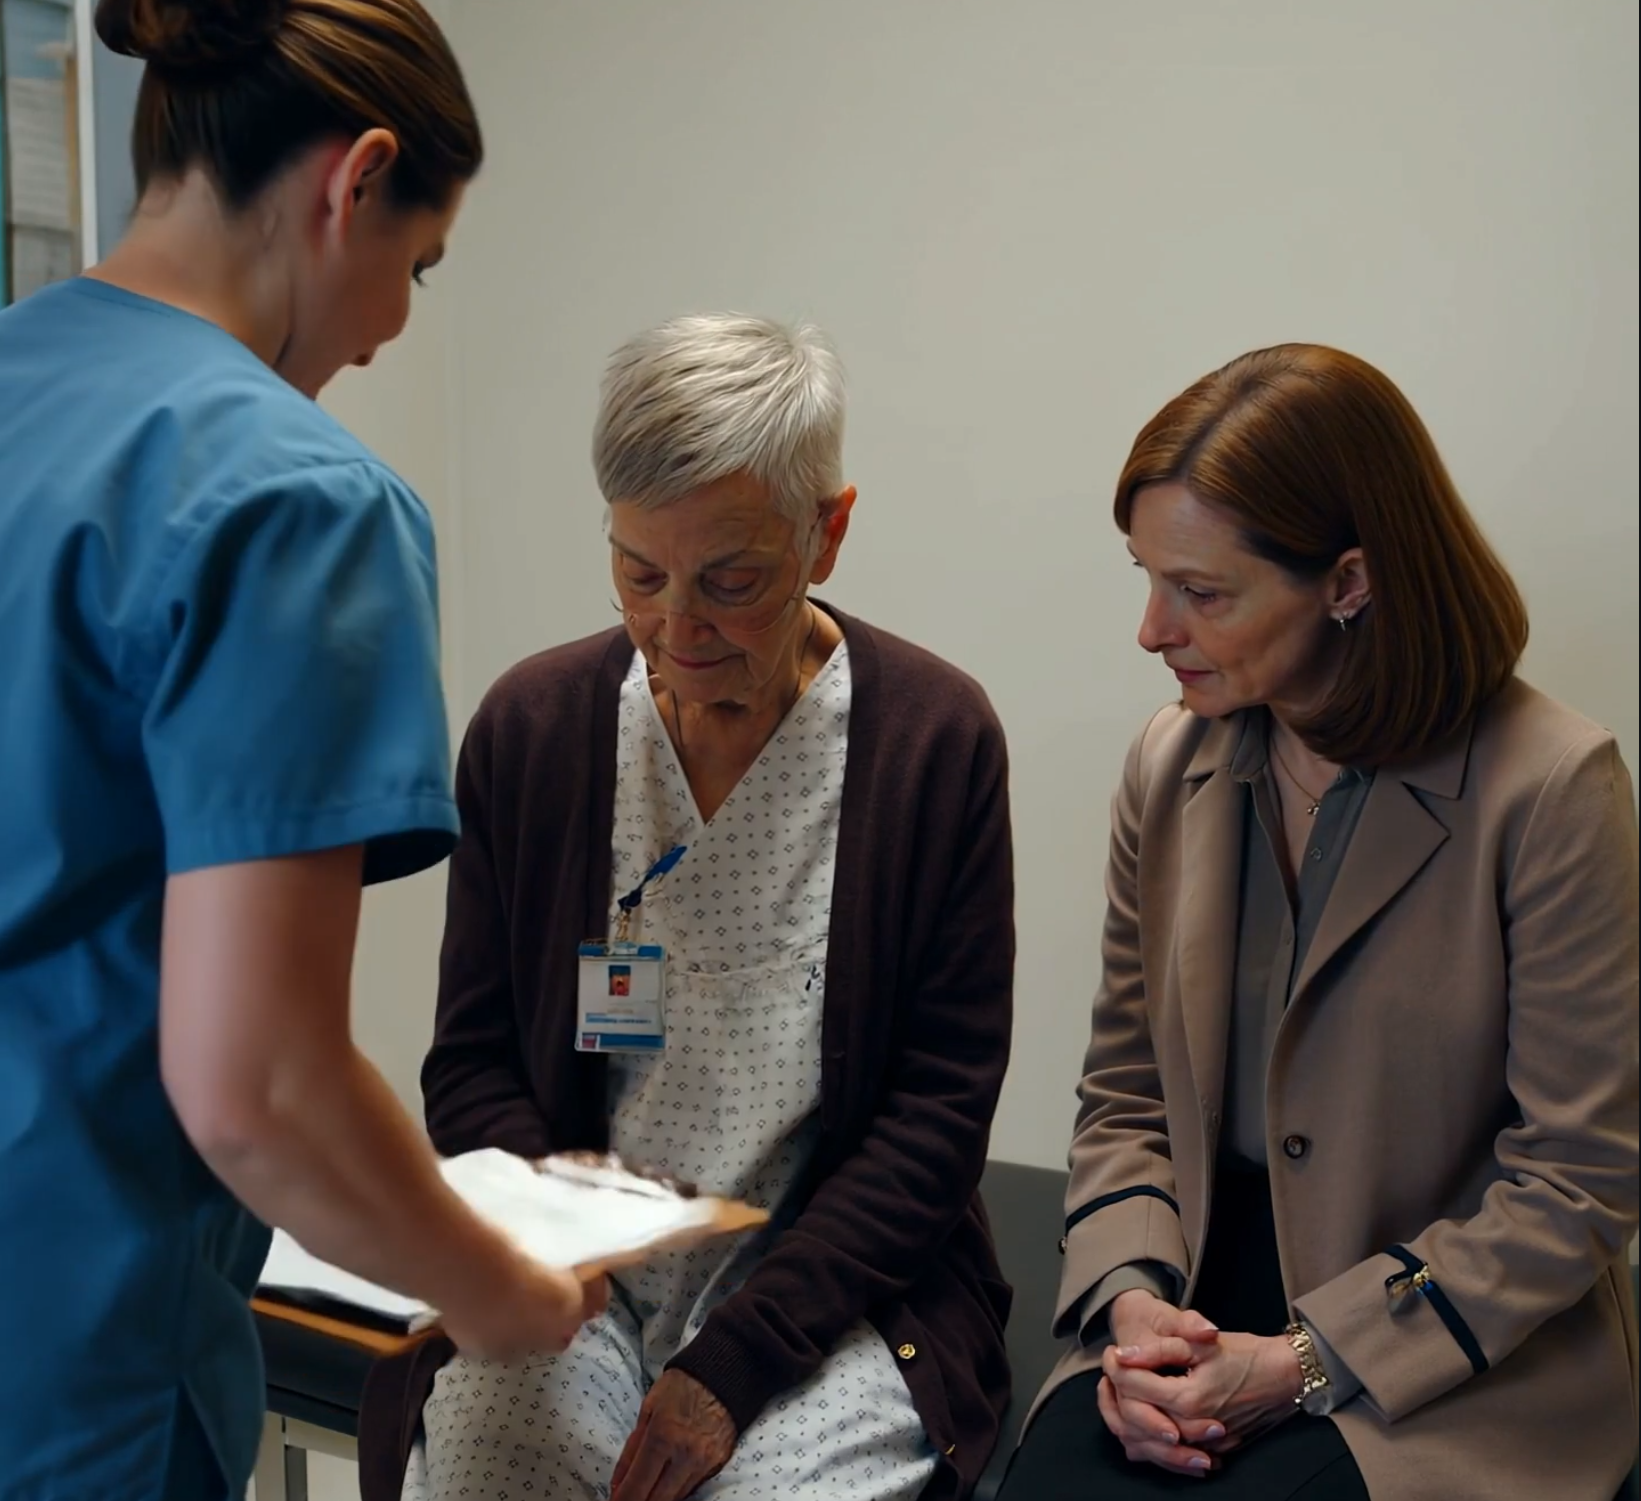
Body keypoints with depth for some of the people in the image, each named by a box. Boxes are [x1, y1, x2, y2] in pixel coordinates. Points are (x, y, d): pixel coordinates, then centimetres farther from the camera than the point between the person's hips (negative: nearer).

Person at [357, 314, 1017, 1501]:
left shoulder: (938, 739, -6)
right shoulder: (528, 726, 1)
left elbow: (941, 1103, -5)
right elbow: (472, 1062, 8)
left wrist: (737, 1362, -12)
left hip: (830, 1292, -1)